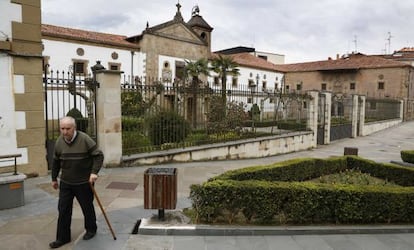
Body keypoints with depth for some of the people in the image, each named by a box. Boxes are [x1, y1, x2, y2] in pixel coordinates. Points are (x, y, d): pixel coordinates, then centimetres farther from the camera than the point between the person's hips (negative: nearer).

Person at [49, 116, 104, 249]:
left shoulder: (85, 139, -18)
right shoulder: (59, 141, -1)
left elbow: (98, 155, -14)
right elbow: (56, 161, 12)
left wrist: (94, 172, -24)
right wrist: (54, 178, 17)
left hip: (84, 182, -4)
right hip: (65, 183, 4)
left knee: (87, 208, 11)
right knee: (63, 210, 6)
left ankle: (91, 229, 33)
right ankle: (62, 237, 20)